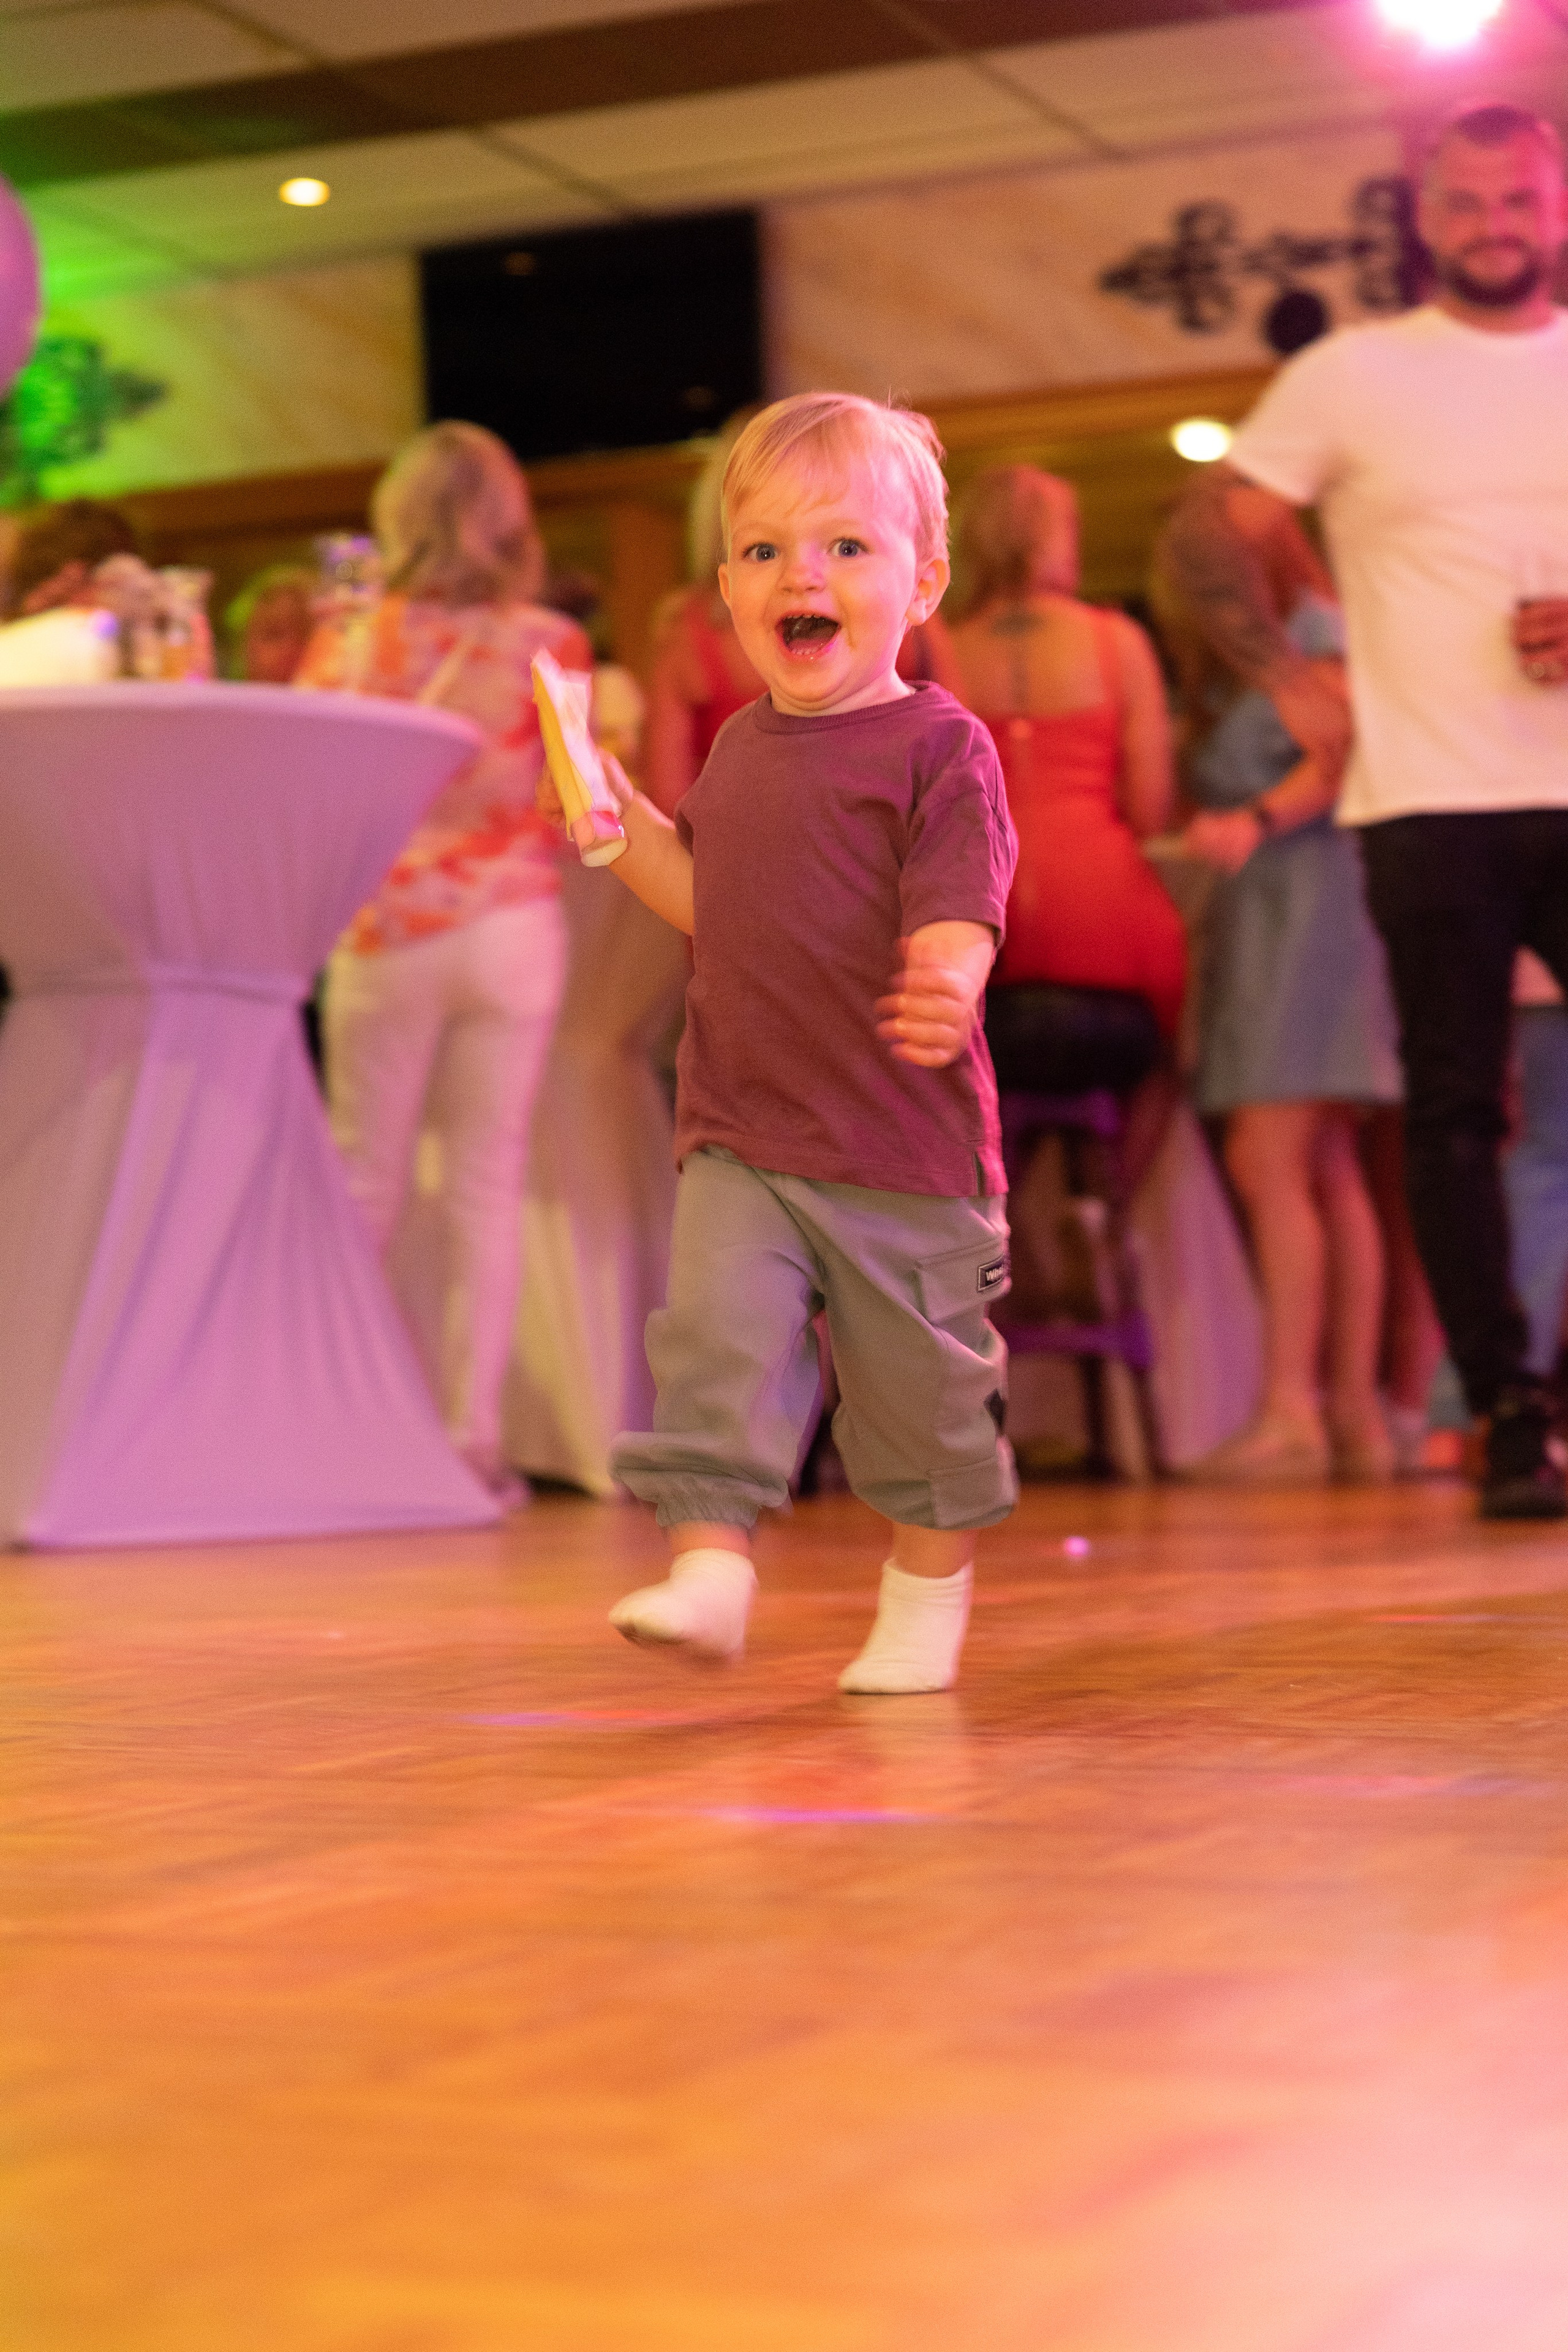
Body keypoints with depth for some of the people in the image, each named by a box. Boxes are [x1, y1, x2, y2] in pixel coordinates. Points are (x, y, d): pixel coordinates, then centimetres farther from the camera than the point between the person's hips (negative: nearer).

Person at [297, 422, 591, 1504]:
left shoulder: (347, 643, 0)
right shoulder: (550, 645, -2)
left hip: (385, 934, 1)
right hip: (510, 924, -1)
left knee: (366, 1182, 10)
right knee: (489, 1182, 1)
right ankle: (475, 1432, 1)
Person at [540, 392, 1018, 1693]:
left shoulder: (938, 747, -10)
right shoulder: (741, 748, 11)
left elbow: (954, 914, -20)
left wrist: (946, 988, -41)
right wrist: (624, 826, 14)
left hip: (903, 1149, -4)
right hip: (738, 1137, 5)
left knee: (920, 1379, 8)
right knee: (717, 1335, -13)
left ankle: (930, 1589, 27)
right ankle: (710, 1564, -12)